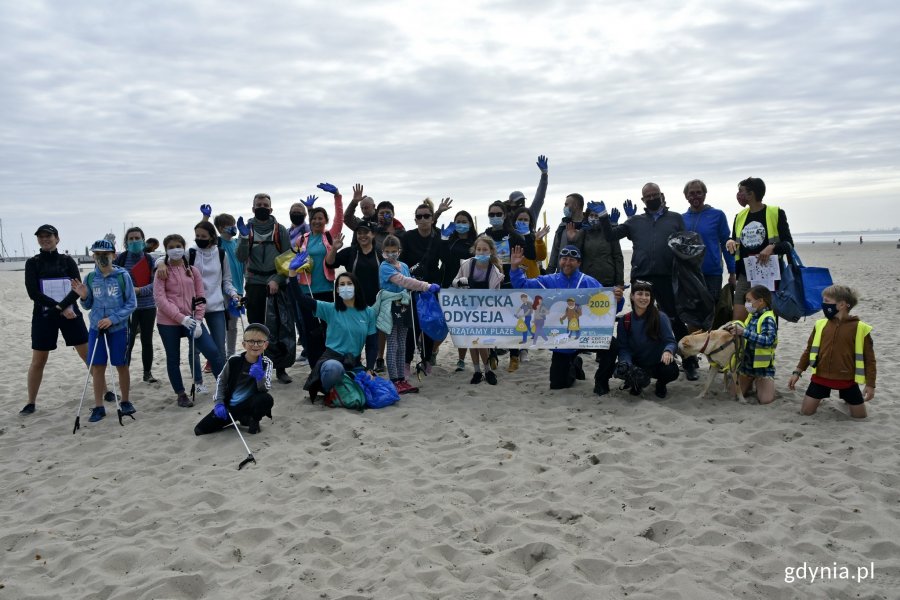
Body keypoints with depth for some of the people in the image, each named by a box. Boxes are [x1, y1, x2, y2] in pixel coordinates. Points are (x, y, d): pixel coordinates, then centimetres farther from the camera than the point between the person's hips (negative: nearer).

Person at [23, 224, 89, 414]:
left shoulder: (67, 260, 4)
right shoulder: (33, 263, 2)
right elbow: (33, 292, -8)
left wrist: (63, 306, -20)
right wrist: (60, 309, -16)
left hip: (70, 313, 1)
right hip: (44, 316, 0)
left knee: (89, 355, 1)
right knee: (38, 361, 4)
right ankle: (31, 403, 17)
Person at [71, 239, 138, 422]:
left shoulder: (122, 276, -8)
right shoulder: (90, 278, 1)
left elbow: (132, 304, -7)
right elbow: (88, 306, 10)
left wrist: (113, 318, -16)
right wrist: (84, 297, -11)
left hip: (118, 329, -2)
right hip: (96, 329, 3)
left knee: (121, 366, 8)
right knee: (97, 367, 5)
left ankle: (126, 402, 23)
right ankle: (98, 407, 15)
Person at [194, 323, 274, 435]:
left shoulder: (266, 363, -12)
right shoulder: (234, 361, -11)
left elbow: (265, 389, -22)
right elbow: (221, 381, 3)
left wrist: (260, 376, -43)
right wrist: (219, 403, -7)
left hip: (249, 404, -2)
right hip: (229, 405, 2)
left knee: (267, 399, -34)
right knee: (199, 430, -7)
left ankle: (253, 420, 0)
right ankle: (242, 418, 12)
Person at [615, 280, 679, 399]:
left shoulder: (661, 317, -11)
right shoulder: (624, 320, -4)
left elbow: (671, 341, -15)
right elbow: (623, 347, -7)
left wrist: (668, 351, -40)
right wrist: (626, 362, -28)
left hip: (658, 363, -1)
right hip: (636, 364, 1)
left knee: (671, 371, -33)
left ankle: (661, 384, 8)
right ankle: (636, 382, 9)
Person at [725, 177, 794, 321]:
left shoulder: (776, 213, -2)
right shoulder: (739, 216, 12)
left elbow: (788, 244, -5)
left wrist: (772, 247, -23)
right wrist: (731, 243, -4)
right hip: (745, 276, 4)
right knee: (738, 320, -3)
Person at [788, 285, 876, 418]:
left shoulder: (859, 328, -8)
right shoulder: (821, 324, 1)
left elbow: (869, 359, -3)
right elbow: (809, 350, 10)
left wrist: (870, 384, -5)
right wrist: (797, 372, 5)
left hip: (847, 379, -2)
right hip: (820, 376, 2)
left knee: (860, 416, 7)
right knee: (805, 412, 0)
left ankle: (846, 397, 36)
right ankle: (819, 398, 31)